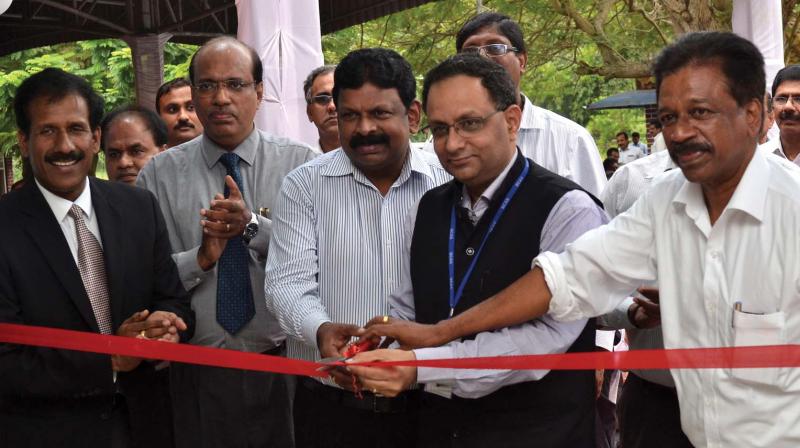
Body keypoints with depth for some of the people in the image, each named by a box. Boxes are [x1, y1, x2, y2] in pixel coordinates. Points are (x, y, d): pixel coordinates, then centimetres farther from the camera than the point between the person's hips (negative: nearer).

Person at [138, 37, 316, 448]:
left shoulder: (300, 163, -1)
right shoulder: (159, 174, 0)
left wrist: (254, 226, -20)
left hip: (284, 367, 0)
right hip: (198, 373, 0)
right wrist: (200, 259, -18)